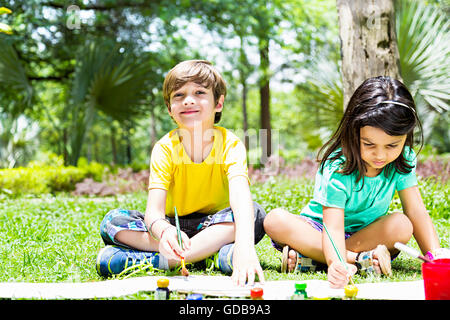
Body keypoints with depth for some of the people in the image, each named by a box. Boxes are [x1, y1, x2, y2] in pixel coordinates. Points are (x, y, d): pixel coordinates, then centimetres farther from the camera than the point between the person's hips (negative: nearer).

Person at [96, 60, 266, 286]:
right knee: (113, 221, -23)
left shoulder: (230, 144, -15)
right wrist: (165, 231, -50)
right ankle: (212, 254, -29)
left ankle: (162, 261, -31)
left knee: (255, 214, -30)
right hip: (172, 226, 1)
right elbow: (153, 211, -23)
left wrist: (245, 247, -55)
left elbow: (241, 198, -34)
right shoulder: (165, 148, -12)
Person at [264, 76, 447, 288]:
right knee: (275, 220, -31)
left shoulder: (403, 160, -13)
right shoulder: (337, 168, -27)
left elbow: (416, 212, -10)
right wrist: (336, 265, -55)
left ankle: (309, 258, -28)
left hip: (366, 234, 3)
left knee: (402, 225, -29)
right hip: (318, 229, -3)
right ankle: (358, 260, -35)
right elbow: (333, 228, -35)